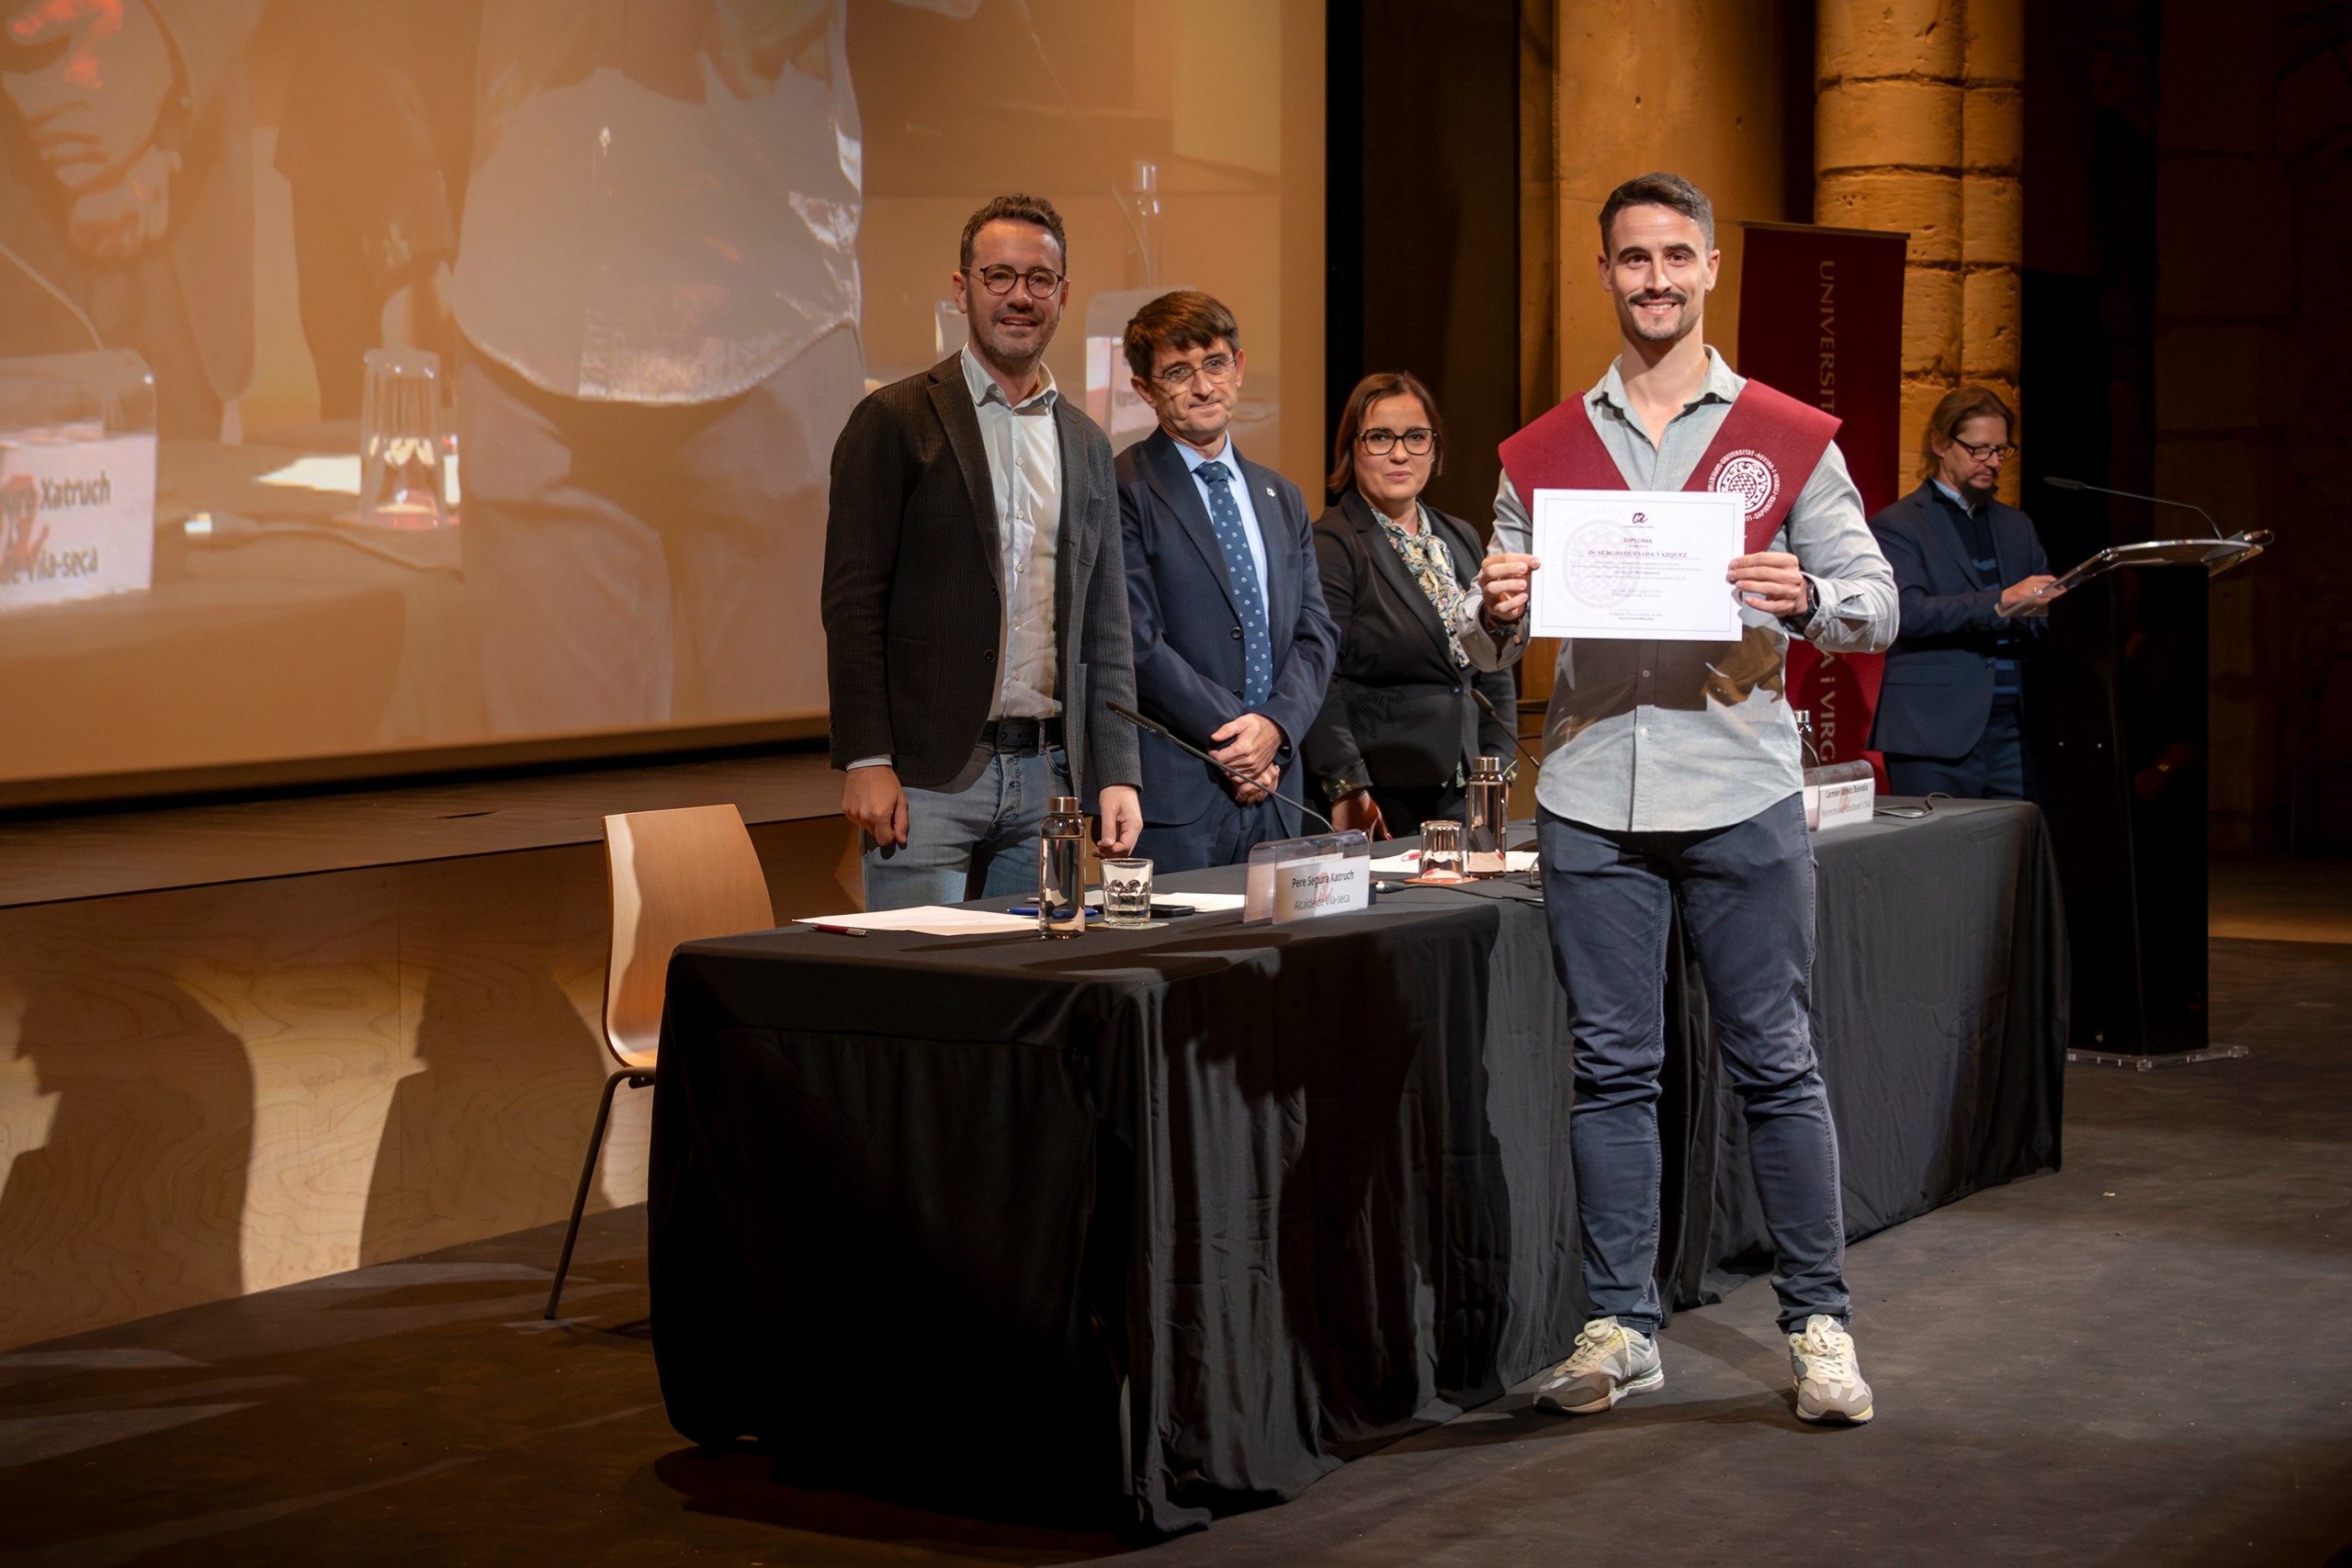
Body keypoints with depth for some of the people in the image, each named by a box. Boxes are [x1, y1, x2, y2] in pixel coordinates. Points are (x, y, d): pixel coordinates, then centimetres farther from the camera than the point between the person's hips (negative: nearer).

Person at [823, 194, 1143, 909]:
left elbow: (1104, 630, 16)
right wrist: (866, 761, -12)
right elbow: (852, 602, -5)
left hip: (1047, 775, 5)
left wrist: (1117, 776, 7)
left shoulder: (1087, 446, 15)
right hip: (926, 779, -5)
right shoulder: (896, 421, -1)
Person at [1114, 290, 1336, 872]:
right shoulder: (1123, 492, -4)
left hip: (1272, 798, 6)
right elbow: (1135, 645, -11)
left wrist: (1276, 725, -7)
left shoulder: (1283, 499, 18)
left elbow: (1314, 634, 12)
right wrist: (1234, 740, -10)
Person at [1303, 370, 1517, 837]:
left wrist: (1498, 766, 11)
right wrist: (1347, 790, -21)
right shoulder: (1329, 546, -7)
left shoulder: (1461, 540, 16)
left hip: (1461, 795, 7)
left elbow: (1494, 670, 21)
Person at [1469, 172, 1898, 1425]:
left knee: (1774, 1064, 2)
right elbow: (1488, 653, 12)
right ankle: (1620, 1326, 15)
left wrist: (1802, 598, -16)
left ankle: (1819, 1322, 12)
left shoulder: (1790, 440, 6)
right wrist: (1497, 611, -11)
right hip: (1590, 796, 2)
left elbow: (1877, 607, 5)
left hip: (1739, 791, -2)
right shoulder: (1543, 454, 10)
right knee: (1612, 1070, 6)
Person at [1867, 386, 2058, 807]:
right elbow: (1906, 612, -13)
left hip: (2015, 735, 5)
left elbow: (2045, 613, 20)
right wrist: (1999, 604, -23)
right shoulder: (1896, 526, 2)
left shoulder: (2017, 526, 23)